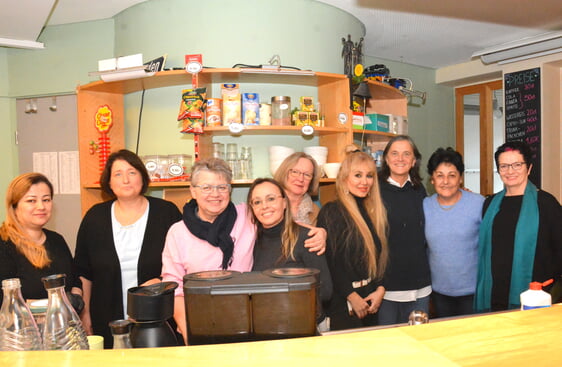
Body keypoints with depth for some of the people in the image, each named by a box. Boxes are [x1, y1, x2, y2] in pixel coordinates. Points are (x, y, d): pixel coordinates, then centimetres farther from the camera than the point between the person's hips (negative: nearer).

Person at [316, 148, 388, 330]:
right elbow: (330, 261, -14)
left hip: (370, 301, 6)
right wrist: (353, 297, -13)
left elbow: (382, 255, 8)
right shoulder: (331, 212, -10)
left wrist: (380, 288, -5)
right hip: (342, 302, -6)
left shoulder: (375, 212, 10)